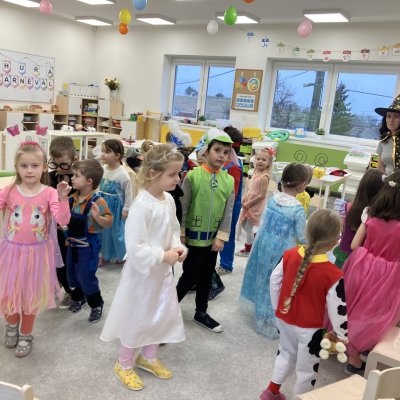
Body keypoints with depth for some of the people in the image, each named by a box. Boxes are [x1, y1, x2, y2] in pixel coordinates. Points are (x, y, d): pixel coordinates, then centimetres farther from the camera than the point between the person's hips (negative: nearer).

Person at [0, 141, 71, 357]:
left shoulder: (49, 193, -10)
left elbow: (63, 220, -19)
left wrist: (62, 198, -32)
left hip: (37, 252, -1)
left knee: (32, 294, 12)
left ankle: (25, 334, 35)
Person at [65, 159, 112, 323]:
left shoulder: (98, 201, -22)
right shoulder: (72, 198, -2)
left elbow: (109, 222, -21)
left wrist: (98, 217, -40)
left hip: (89, 245, -7)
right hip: (72, 243, 7)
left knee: (85, 277, 2)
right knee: (72, 275, 20)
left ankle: (96, 304, 24)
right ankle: (78, 297, 45)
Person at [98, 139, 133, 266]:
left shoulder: (123, 174, -20)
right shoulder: (102, 169, -4)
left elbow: (128, 193, -12)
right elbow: (99, 188, 8)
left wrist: (126, 209, -9)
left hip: (116, 206, -5)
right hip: (103, 204, 6)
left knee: (118, 231, 6)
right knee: (104, 230, 15)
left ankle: (122, 255, 27)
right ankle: (105, 255, 32)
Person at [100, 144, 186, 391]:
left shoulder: (169, 200, -2)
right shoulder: (142, 206, -28)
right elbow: (134, 247, -28)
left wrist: (178, 247, -6)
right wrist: (164, 256, -23)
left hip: (163, 270, 8)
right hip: (143, 271, -8)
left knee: (164, 314, 19)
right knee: (137, 318, 10)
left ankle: (148, 357, 42)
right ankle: (125, 364, 34)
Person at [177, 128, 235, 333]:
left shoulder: (229, 180, 0)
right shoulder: (193, 175, -12)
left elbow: (228, 212, 1)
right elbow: (182, 207, -9)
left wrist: (221, 236, -4)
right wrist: (180, 233, -9)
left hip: (214, 238, 5)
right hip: (194, 236, -5)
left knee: (207, 276, 17)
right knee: (190, 276, 3)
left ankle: (201, 312, 36)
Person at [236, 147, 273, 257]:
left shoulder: (264, 177, -22)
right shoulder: (256, 172, 5)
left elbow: (262, 195, -23)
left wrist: (249, 203, -17)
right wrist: (245, 199, 2)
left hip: (256, 206, -9)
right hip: (249, 204, 9)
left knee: (249, 227, 1)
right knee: (244, 225, 18)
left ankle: (248, 249, 19)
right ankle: (251, 246, 34)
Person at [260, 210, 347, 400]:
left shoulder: (289, 255, -13)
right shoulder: (333, 275, -27)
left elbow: (274, 281, -2)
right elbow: (337, 309, -18)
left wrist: (277, 308, 13)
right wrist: (342, 335, -1)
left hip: (284, 320, 6)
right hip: (309, 328, -5)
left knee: (286, 354, 30)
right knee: (306, 370, 17)